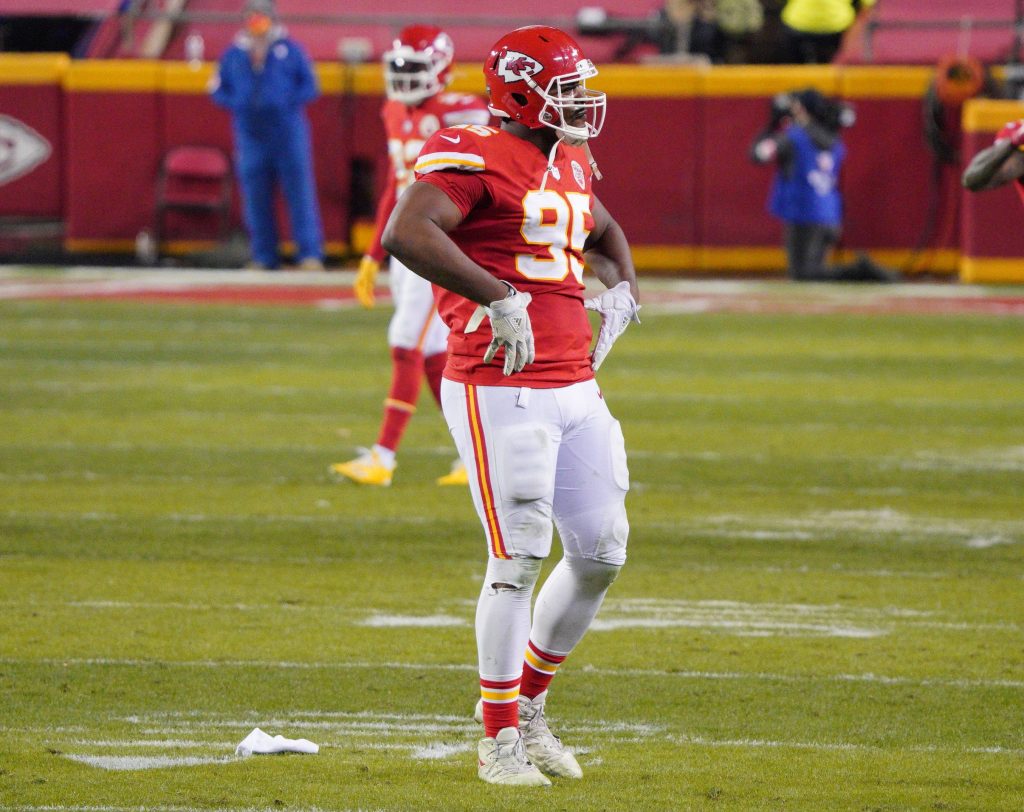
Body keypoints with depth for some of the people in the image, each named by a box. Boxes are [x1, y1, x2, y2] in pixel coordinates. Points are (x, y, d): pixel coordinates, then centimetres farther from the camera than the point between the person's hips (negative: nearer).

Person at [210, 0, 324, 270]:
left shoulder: (290, 50, 4)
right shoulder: (233, 55, 10)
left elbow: (309, 86, 3)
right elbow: (219, 90, 13)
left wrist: (287, 101, -13)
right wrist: (239, 104, -6)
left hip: (288, 133, -3)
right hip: (250, 134, 3)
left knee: (299, 192, -6)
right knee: (255, 199, 4)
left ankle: (310, 254, -6)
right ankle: (264, 256, 12)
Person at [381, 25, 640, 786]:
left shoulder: (569, 166, 15)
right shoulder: (476, 158, -12)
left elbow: (605, 233, 36)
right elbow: (405, 234, -29)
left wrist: (623, 289, 15)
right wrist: (500, 298, -28)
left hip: (575, 387, 9)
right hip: (501, 391, -9)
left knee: (602, 551, 9)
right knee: (520, 557, -8)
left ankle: (528, 704, 25)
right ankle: (500, 740, 3)